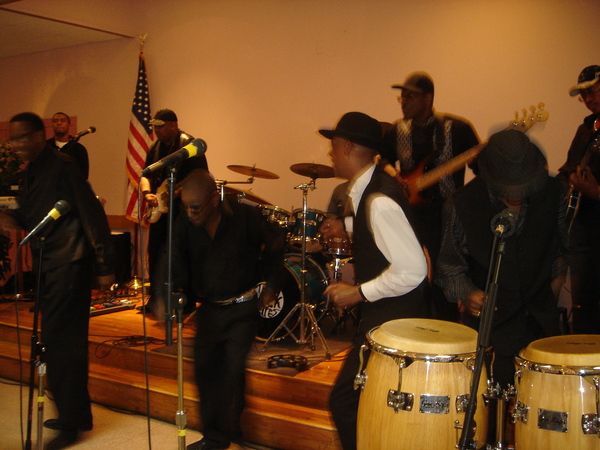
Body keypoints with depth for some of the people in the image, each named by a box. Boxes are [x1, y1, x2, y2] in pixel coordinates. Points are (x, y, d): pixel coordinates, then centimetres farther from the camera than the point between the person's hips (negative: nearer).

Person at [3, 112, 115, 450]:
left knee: (61, 342, -5)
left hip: (68, 266, -9)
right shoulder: (30, 174, 13)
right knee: (64, 341, 14)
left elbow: (93, 214, -16)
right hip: (49, 267, 9)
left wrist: (105, 266, -18)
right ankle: (76, 415, 26)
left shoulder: (61, 167, -12)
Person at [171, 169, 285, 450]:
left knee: (233, 369, -5)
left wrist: (272, 284, -1)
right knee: (205, 369, 6)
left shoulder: (245, 216, -17)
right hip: (207, 308, 4)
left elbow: (275, 245, -3)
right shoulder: (184, 224, -10)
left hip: (242, 308, -3)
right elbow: (177, 266, -14)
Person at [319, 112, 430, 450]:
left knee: (345, 400, -6)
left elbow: (412, 270, -29)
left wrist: (359, 293, -21)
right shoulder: (371, 186, 4)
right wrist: (347, 226, 14)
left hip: (395, 317, -10)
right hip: (386, 310, 10)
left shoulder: (378, 201, -27)